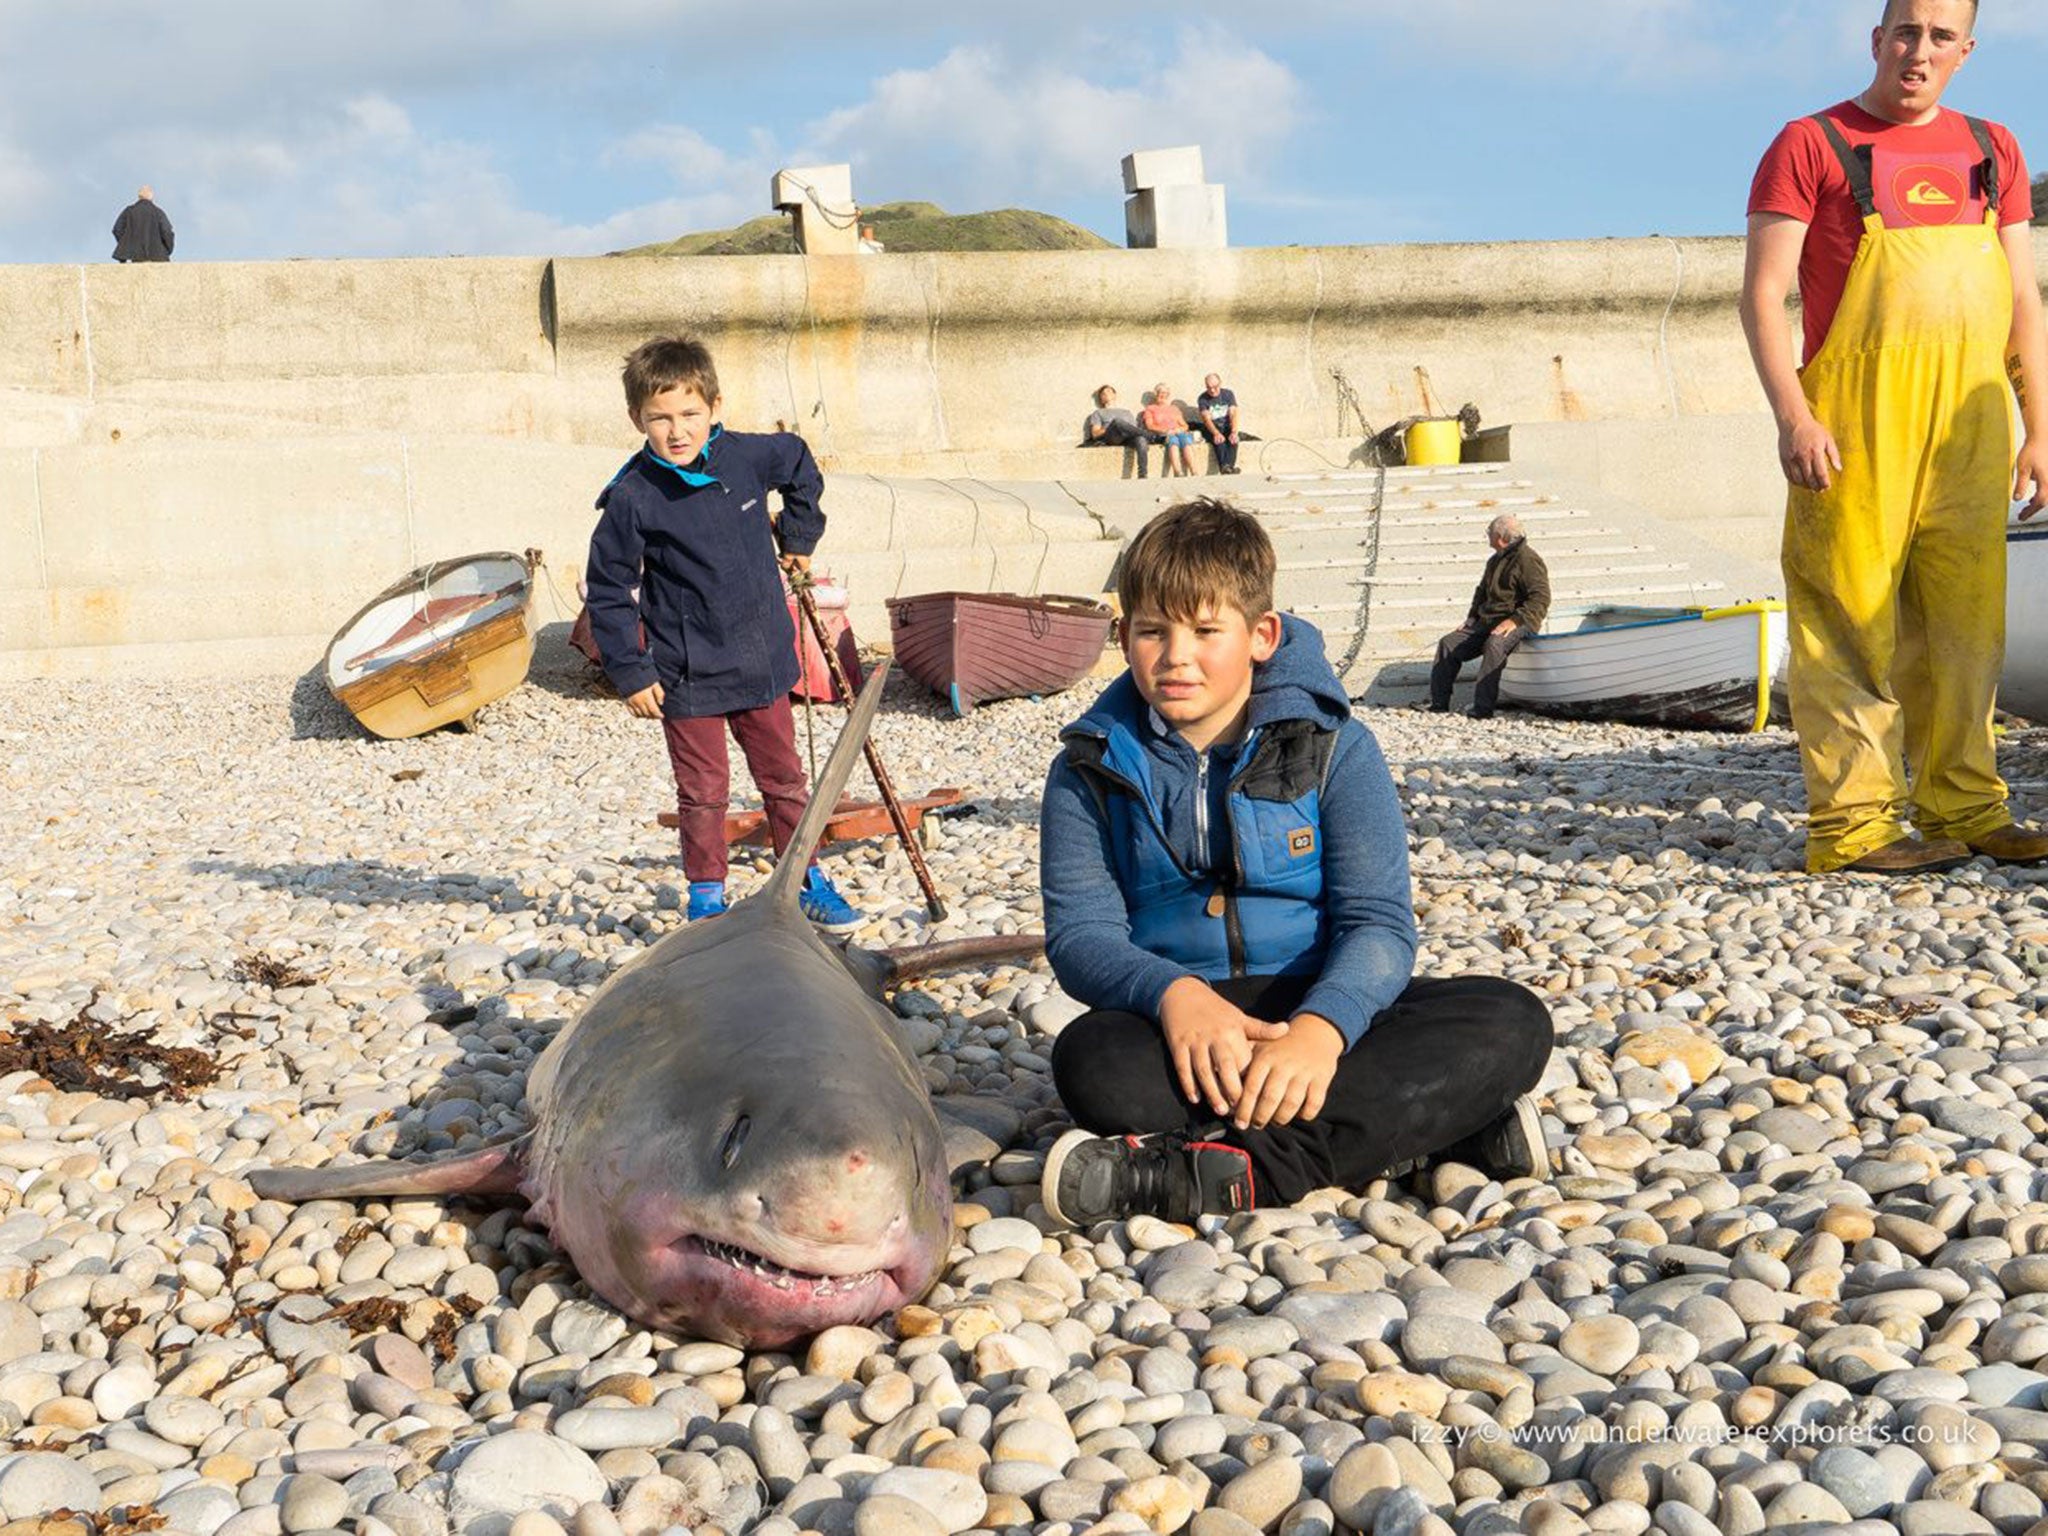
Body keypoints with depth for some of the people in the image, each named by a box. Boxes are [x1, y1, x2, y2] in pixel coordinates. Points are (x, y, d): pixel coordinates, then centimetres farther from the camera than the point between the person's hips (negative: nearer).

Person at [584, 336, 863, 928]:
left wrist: (799, 535, 19)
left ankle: (810, 884, 28)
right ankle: (706, 898, 22)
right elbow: (607, 592, -7)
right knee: (703, 792, 6)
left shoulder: (746, 456, -6)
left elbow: (799, 464, 19)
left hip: (762, 662, 4)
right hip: (686, 677, -3)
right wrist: (631, 673, -10)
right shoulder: (632, 498, -14)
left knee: (784, 778, 15)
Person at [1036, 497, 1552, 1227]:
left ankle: (1223, 1171, -38)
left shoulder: (1334, 748, 1)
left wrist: (1321, 1027, -31)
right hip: (1186, 1027, 0)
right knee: (1089, 1059, -35)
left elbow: (1378, 921, -8)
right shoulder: (1091, 769, 5)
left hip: (1320, 1010, 1)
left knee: (1511, 1022, -26)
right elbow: (1080, 932, -4)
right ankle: (1411, 1125, -29)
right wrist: (1173, 992, -28)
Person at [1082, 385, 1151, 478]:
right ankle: (1148, 436, -40)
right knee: (1118, 421, -38)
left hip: (1127, 438, 2)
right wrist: (1108, 428, -6)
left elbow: (1135, 430, 22)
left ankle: (1142, 476, -49)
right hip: (1109, 437, -2)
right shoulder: (1098, 413, 30)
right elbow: (1095, 434, 12)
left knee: (1140, 439, -37)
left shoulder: (1127, 412, 38)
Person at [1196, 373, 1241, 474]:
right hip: (1212, 429, -2)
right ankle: (1224, 466, -53)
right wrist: (1216, 433, -35)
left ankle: (1230, 465, -51)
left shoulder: (1228, 394, 2)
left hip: (1227, 427, 2)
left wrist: (1234, 432, -28)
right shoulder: (1202, 399, -3)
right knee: (1219, 440, -36)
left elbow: (1233, 414, -9)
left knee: (1233, 438, -32)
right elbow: (1207, 419, -16)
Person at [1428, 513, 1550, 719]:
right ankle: (1438, 704, -4)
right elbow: (1481, 592, 32)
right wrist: (1471, 618, 16)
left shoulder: (1528, 561, -9)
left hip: (1517, 624, -9)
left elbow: (1540, 599, -18)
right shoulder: (1495, 561, 20)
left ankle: (1483, 708, -39)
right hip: (1486, 621, 9)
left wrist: (1515, 620, -27)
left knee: (1494, 646, -38)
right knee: (1448, 644, -4)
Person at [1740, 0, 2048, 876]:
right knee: (1852, 622, -6)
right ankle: (1851, 822, -3)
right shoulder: (1811, 146, 2)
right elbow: (1763, 293, -5)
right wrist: (1793, 417, -17)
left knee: (1965, 625, 6)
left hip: (1970, 428, 5)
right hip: (1858, 428, -5)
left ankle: (1962, 808, 14)